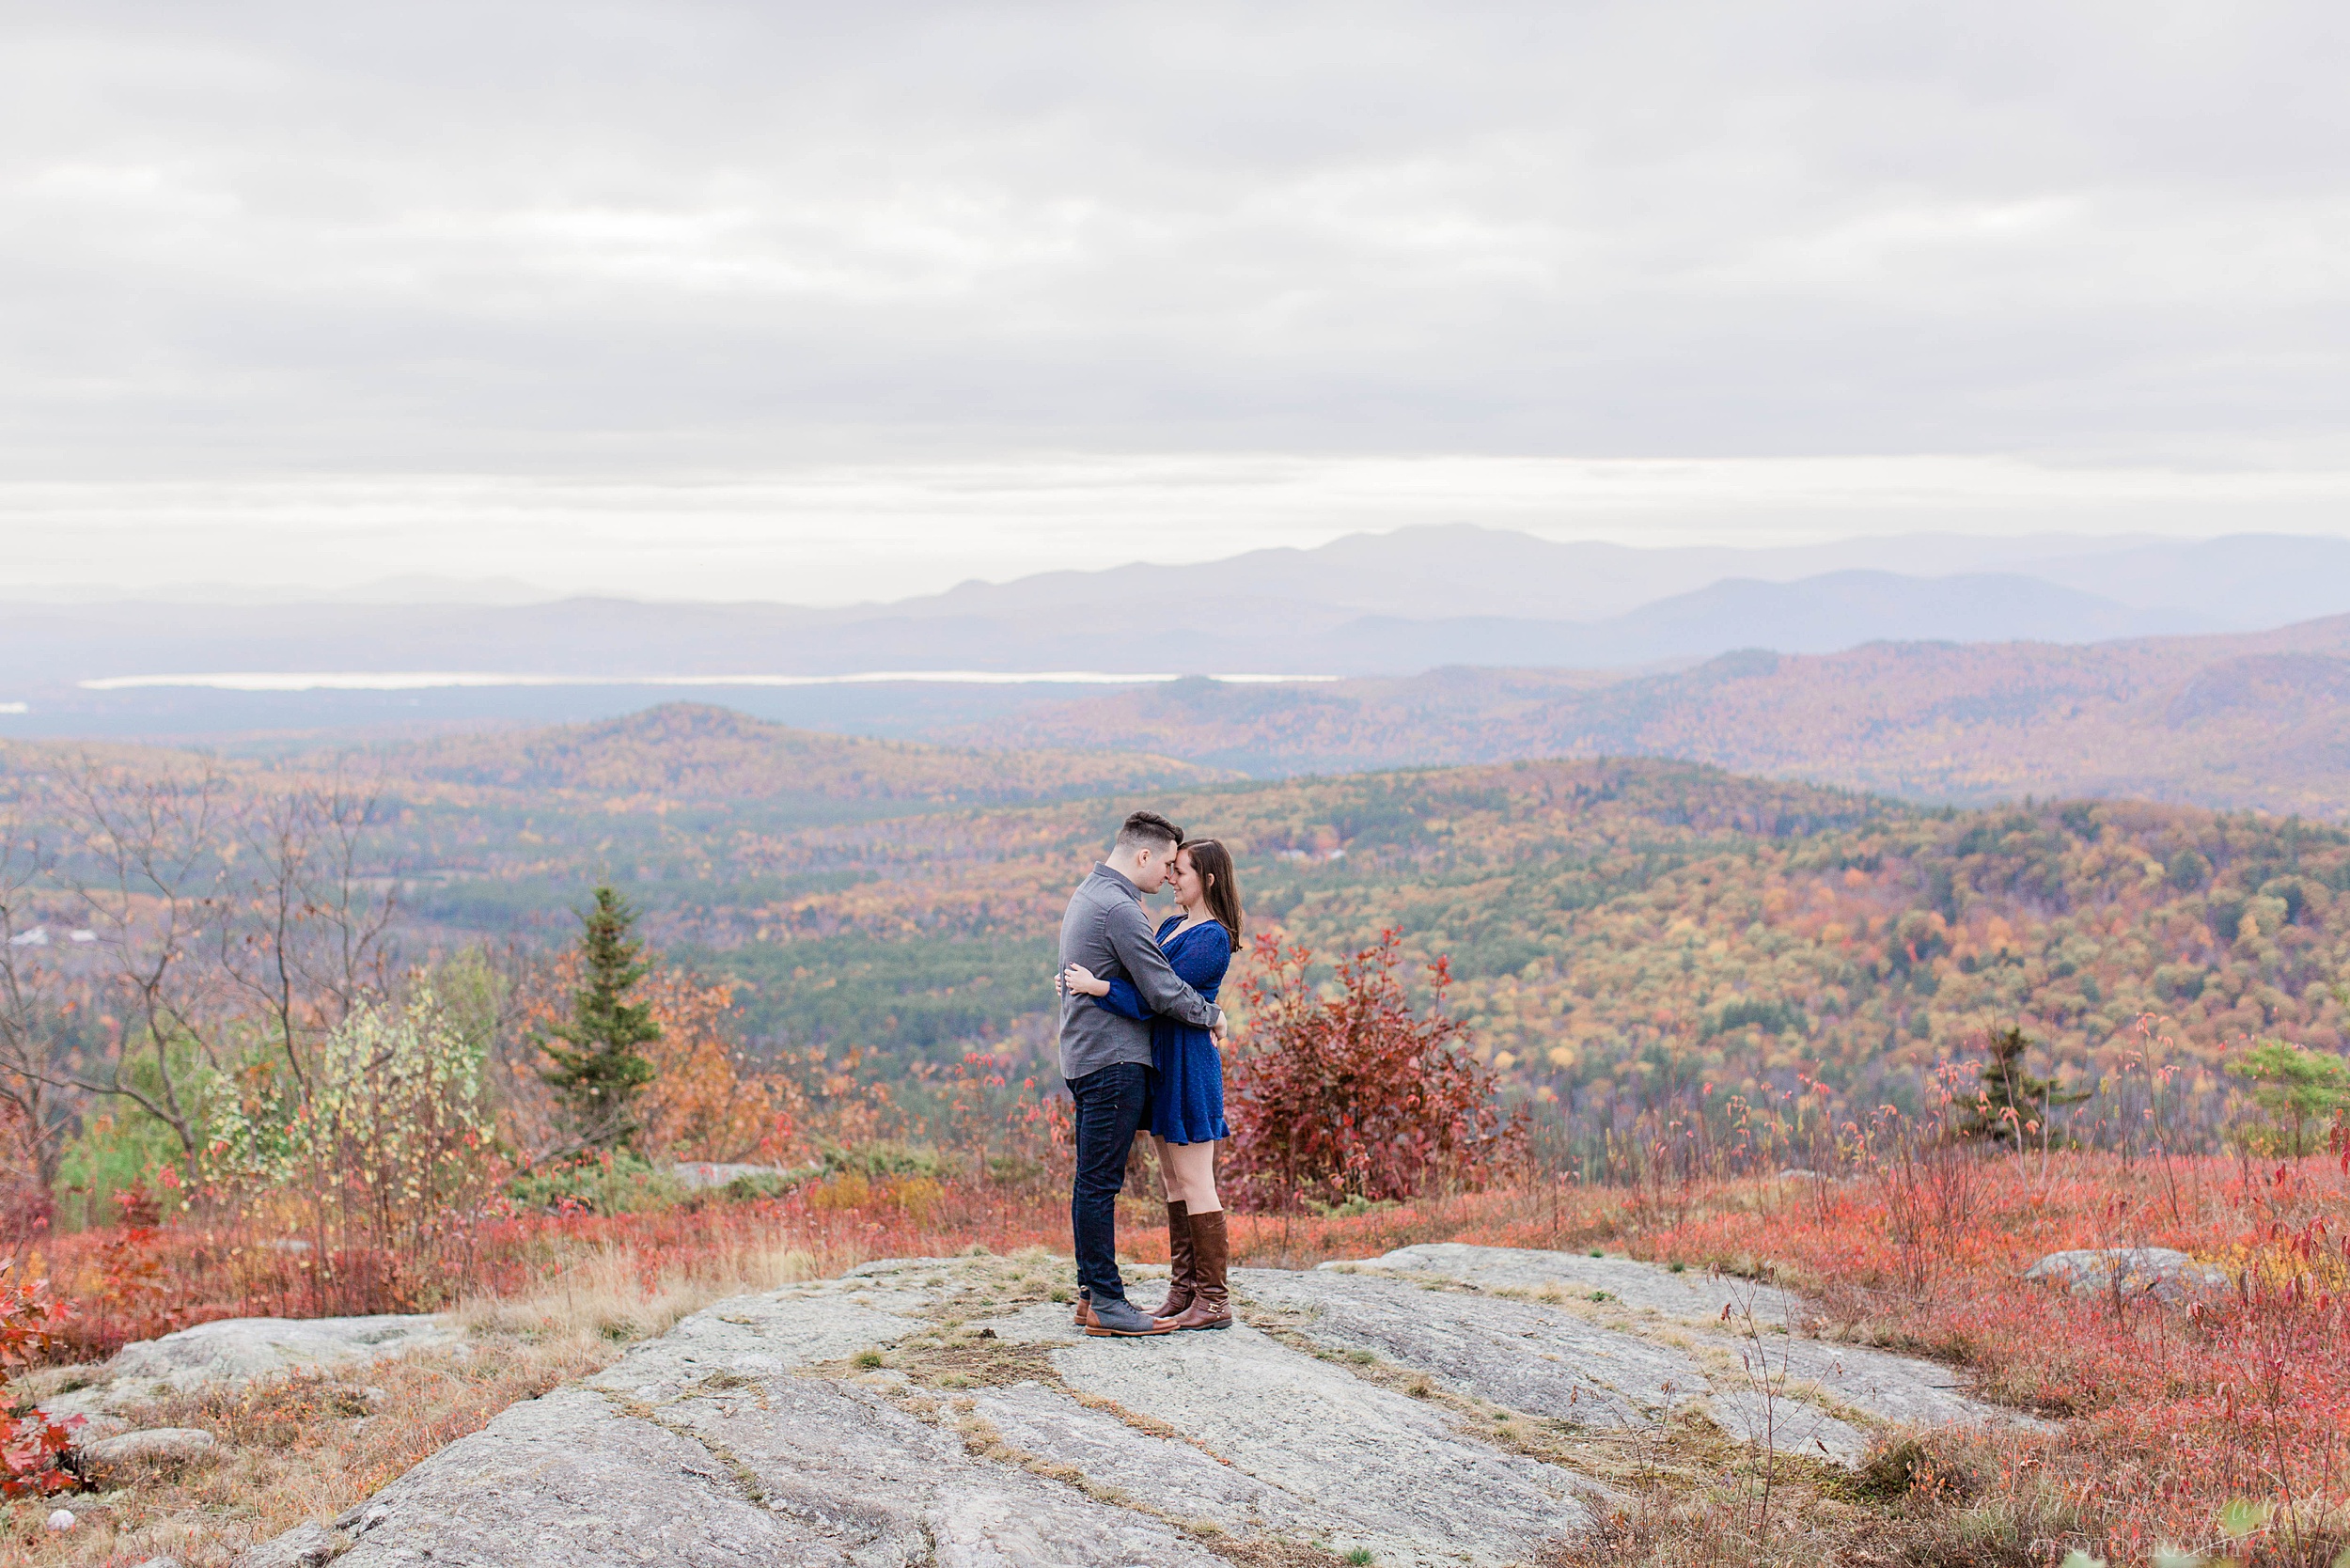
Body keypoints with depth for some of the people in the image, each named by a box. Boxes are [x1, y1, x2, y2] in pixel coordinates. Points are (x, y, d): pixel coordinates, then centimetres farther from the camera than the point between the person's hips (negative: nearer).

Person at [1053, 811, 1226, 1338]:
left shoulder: (1086, 895, 17)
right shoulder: (1119, 909, -16)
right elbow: (1163, 991, -17)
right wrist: (1212, 1014, -2)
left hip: (1085, 1056, 10)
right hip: (1113, 1061, -10)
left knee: (1094, 1180, 12)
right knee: (1099, 1181, -8)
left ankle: (1091, 1291, 17)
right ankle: (1105, 1301, -6)